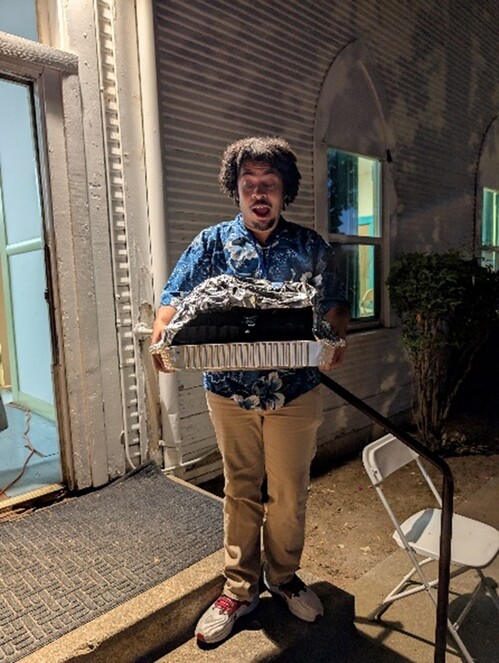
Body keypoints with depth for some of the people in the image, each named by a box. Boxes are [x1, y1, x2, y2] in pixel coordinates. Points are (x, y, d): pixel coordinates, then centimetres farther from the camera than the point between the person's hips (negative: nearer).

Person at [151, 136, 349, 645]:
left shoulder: (310, 246, 3)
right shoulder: (213, 243, 1)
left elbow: (333, 304, 6)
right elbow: (176, 296, -4)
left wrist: (336, 337, -15)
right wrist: (161, 333, -24)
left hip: (294, 393, 1)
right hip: (230, 392, 0)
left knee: (289, 493, 15)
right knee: (240, 492, 15)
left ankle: (284, 576, 41)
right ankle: (240, 589, 34)